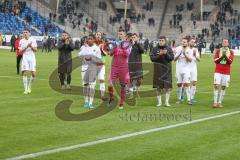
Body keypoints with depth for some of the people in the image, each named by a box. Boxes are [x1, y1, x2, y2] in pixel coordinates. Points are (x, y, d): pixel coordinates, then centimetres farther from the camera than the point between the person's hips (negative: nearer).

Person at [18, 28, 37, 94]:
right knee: (25, 73, -11)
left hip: (32, 58, 1)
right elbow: (20, 51, -1)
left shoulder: (33, 40, 4)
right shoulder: (21, 41, 4)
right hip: (25, 58, -1)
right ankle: (26, 89, -8)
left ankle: (29, 86, 20)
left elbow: (35, 50, 1)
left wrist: (31, 46, -16)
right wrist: (26, 46, -13)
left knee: (33, 74, -3)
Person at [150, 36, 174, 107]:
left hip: (167, 70, 0)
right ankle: (159, 102, 12)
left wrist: (166, 54, -17)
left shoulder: (169, 49, 6)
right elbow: (152, 58, -3)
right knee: (158, 87, 4)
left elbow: (172, 58, -1)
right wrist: (159, 55, -16)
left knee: (168, 86, -5)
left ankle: (167, 102, 3)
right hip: (158, 70, 0)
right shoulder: (155, 49, 4)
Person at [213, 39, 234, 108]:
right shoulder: (218, 51, 6)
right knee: (216, 86, -10)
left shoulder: (231, 52, 4)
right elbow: (215, 60, -2)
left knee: (223, 87, 2)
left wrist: (225, 55, -19)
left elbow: (230, 61, -7)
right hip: (218, 71, -1)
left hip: (226, 72, 1)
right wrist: (222, 56, -14)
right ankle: (215, 102, -9)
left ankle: (220, 102, 7)